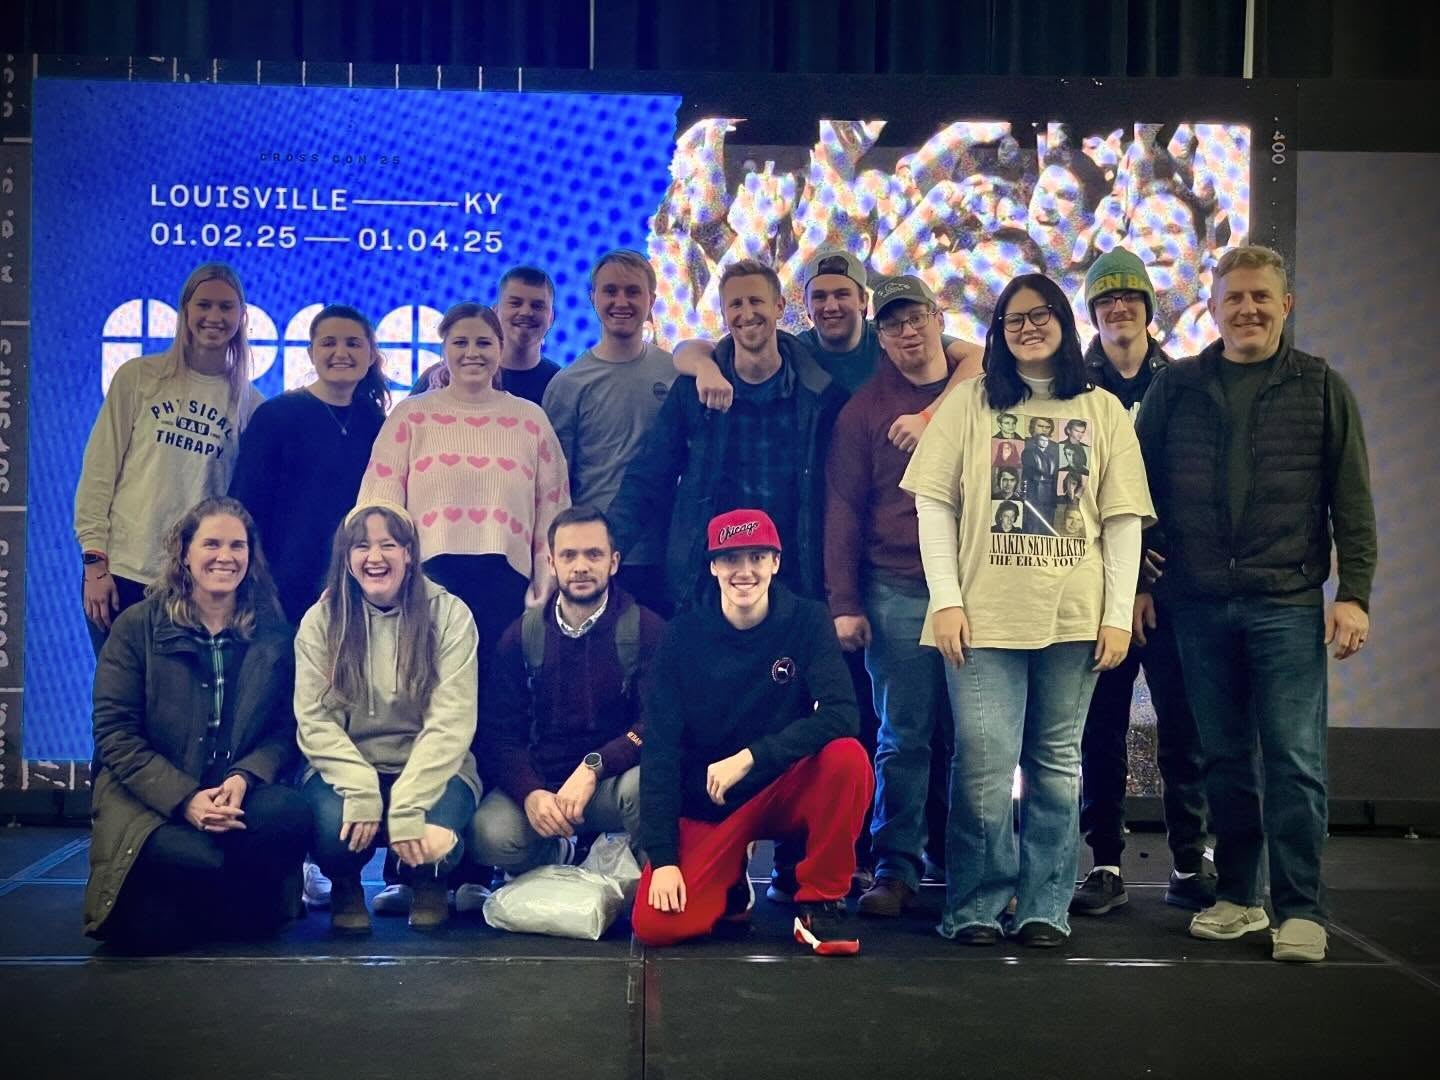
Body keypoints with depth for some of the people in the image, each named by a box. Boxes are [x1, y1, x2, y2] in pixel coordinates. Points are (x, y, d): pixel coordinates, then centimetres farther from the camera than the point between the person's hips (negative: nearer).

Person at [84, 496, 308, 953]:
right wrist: (185, 799, -20)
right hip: (148, 800, -2)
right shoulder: (137, 626, 0)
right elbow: (114, 735, -6)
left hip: (238, 795, 3)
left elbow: (283, 730, 3)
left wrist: (244, 779, -19)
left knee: (291, 813, -32)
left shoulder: (272, 634, 7)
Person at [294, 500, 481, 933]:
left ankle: (427, 884, 8)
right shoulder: (321, 620, 0)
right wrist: (361, 792, -23)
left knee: (433, 834, -32)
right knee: (332, 826, -32)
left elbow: (450, 722, -13)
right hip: (345, 768, 1)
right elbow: (315, 719, -7)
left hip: (430, 769, -1)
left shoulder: (449, 615, -6)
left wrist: (406, 807, -24)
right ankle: (346, 887, 7)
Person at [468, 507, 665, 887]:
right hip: (541, 782, 2)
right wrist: (530, 793, -18)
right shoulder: (522, 635, 5)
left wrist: (593, 768, -26)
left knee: (642, 786, -36)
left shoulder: (646, 629, -4)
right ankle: (565, 856, 7)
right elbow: (500, 731, 1)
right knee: (490, 835, -28)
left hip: (614, 782, -2)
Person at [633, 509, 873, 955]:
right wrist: (662, 856, -16)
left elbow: (840, 715, -20)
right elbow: (659, 748, -10)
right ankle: (731, 885, 13)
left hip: (788, 790, 0)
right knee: (655, 924, -21)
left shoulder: (808, 621, -7)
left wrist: (749, 758, -28)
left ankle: (822, 901, -11)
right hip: (706, 806, 0)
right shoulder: (684, 635, -7)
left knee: (847, 756, -31)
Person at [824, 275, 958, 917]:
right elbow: (843, 511, 4)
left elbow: (1009, 479, 13)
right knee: (903, 737, 1)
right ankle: (896, 868, 9)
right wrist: (844, 604, -3)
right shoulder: (864, 410, 6)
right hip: (898, 593, -1)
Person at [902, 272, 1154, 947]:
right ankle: (978, 904, 7)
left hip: (1074, 617, 2)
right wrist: (946, 599, -6)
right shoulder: (969, 403, 8)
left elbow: (1123, 519, 8)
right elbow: (934, 503, 3)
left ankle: (1044, 905, 15)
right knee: (984, 763, -6)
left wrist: (1118, 614, 0)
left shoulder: (1102, 411, 11)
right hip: (984, 615, -1)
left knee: (1057, 763, 6)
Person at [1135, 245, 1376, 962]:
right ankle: (1237, 896, 20)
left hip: (1287, 602, -2)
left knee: (1294, 760, -3)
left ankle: (1300, 909, 6)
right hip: (1198, 605, 2)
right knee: (1225, 758, 9)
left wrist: (1354, 593, -4)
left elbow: (1351, 502, 3)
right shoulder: (1176, 388, 8)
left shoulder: (1321, 389, 5)